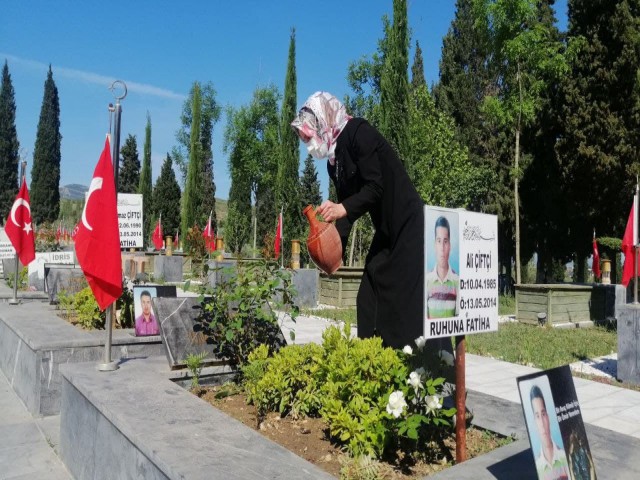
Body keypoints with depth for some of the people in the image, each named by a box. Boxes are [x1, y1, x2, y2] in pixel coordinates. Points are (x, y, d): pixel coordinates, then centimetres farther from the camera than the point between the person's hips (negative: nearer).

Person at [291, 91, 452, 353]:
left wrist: (344, 208, -31)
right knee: (370, 301, 7)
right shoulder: (334, 160, 12)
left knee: (415, 302, -10)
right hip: (386, 232, 9)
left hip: (409, 227, -9)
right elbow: (345, 207, 11)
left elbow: (376, 187, -21)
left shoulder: (358, 132, -13)